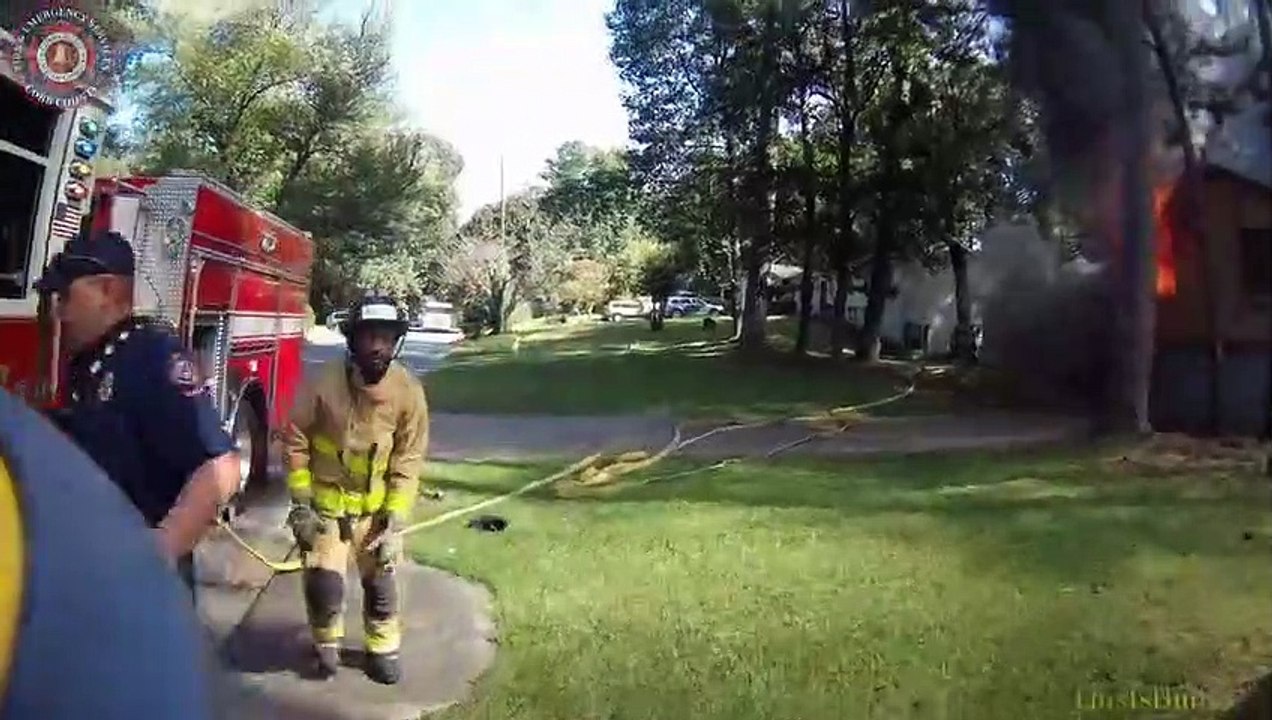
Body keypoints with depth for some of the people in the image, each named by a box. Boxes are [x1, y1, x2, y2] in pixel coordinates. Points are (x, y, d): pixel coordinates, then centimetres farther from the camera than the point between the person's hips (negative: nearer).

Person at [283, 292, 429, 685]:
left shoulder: (408, 391, -16)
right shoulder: (324, 382, -20)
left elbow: (407, 463, -9)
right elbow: (296, 441, -7)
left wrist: (395, 520, -11)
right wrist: (300, 502, -8)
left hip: (377, 506, 1)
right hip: (326, 502, -1)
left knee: (381, 582, 9)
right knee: (324, 582, -1)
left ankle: (383, 649, 33)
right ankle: (326, 644, 29)